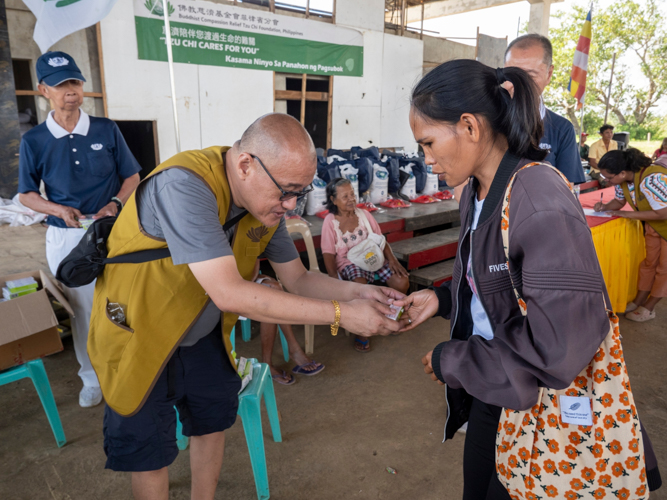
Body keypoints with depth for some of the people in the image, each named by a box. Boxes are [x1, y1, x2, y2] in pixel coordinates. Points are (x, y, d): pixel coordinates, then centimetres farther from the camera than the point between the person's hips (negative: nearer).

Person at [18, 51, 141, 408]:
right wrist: (60, 210, -14)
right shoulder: (33, 141, -1)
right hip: (65, 238, 1)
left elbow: (132, 176, 5)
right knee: (82, 310, 12)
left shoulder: (106, 130, -2)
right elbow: (26, 195, 6)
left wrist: (114, 204, -13)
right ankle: (92, 378, 32)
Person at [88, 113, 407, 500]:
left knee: (213, 422, 19)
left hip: (202, 334, 6)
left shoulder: (266, 202, -11)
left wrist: (359, 292, -20)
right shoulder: (185, 185, -35)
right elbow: (229, 292, -41)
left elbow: (299, 280, -2)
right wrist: (340, 314, -37)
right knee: (149, 449, 9)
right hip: (137, 338, -6)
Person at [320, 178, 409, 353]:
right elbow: (328, 254, -5)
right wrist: (334, 280, -19)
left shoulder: (364, 214, 10)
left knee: (402, 282, -17)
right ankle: (359, 332, -12)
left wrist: (391, 258, -9)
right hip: (349, 264, -4)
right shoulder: (330, 221, -1)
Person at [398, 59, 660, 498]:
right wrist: (442, 299, -4)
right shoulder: (477, 192, 0)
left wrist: (451, 362, -20)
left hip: (540, 405, -7)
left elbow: (560, 346, -31)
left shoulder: (542, 204, -28)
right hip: (490, 390, 8)